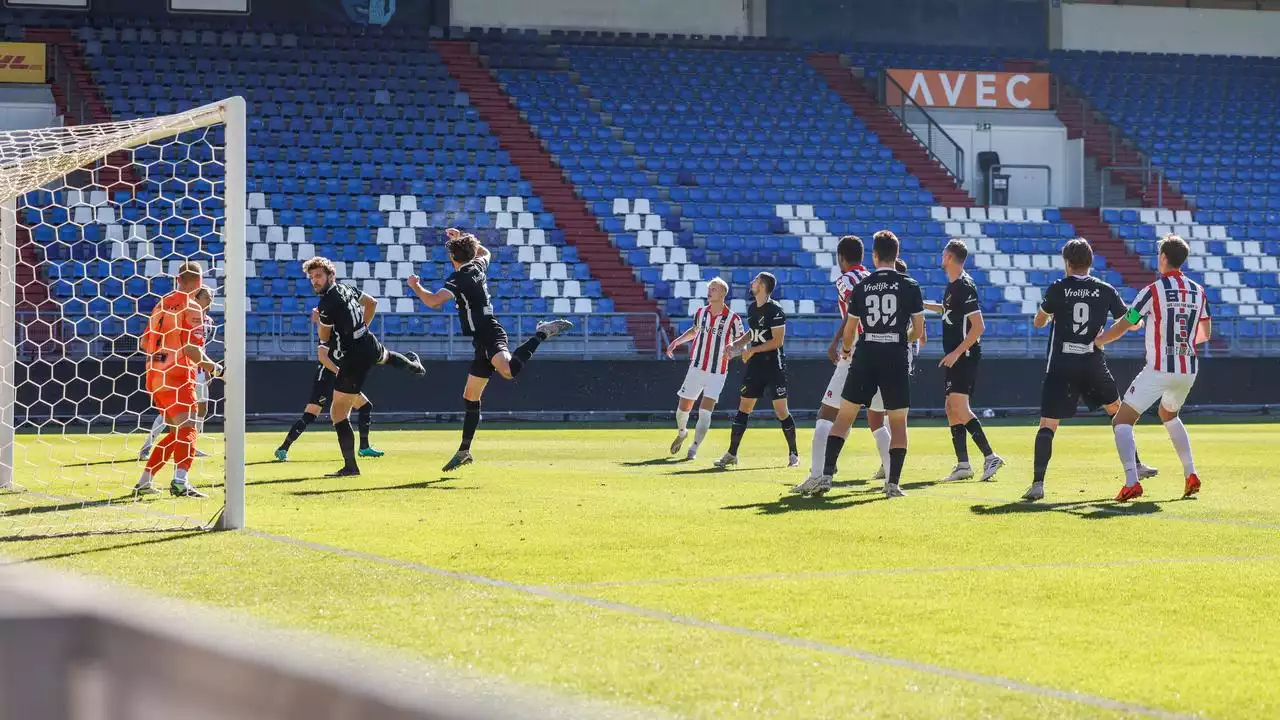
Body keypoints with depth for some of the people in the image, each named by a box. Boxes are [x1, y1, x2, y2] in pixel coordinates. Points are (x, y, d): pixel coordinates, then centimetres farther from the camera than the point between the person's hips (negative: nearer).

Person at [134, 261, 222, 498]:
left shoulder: (162, 304, 15)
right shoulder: (191, 307, -8)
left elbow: (144, 342, 20)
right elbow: (191, 348, -16)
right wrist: (213, 368, -4)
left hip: (155, 377, 8)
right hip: (178, 378, -8)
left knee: (175, 431, 18)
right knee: (188, 430, -14)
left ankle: (144, 482, 19)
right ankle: (180, 482, -33)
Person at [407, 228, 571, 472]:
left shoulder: (459, 278, -11)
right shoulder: (478, 267, 13)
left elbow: (433, 301, -24)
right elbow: (485, 252, 39)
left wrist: (415, 286, -7)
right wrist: (463, 239, 43)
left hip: (489, 336, -10)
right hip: (484, 341, 10)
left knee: (508, 370, -40)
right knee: (470, 397, 13)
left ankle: (542, 334, -22)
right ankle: (464, 452, 18)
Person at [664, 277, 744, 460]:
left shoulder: (733, 318, -9)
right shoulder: (700, 313, 4)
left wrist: (732, 346, -24)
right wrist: (676, 342, 11)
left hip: (717, 373, -4)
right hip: (696, 368, 4)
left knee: (705, 411, -15)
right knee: (683, 408, 7)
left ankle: (693, 450, -6)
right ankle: (681, 433, 39)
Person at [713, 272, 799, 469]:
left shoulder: (775, 310, -14)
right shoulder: (751, 308, 11)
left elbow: (778, 341, -17)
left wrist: (752, 350, -16)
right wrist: (735, 345, 11)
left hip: (774, 366, -7)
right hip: (755, 366, 7)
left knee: (781, 411, -4)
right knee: (743, 408, 5)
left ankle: (793, 454, 9)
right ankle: (731, 454, 8)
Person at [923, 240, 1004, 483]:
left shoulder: (965, 287, -16)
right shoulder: (952, 285, 12)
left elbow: (978, 326, -20)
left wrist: (956, 353, -22)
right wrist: (925, 305, 33)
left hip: (965, 356, -10)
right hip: (954, 357, 10)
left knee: (959, 406, -17)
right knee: (951, 408, 9)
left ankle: (990, 457, -18)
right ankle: (963, 465, 10)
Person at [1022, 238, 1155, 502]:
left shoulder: (1058, 289, -3)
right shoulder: (1105, 290, 3)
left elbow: (1038, 322, 9)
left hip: (1061, 366, -2)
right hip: (1093, 364, 2)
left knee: (1047, 425, -4)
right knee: (1117, 410, 26)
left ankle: (1038, 483, -17)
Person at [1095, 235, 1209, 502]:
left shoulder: (1154, 291, -10)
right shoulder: (1198, 291, 6)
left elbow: (1123, 326, -6)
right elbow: (1206, 333, 16)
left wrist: (1096, 341, 11)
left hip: (1159, 369, -6)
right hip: (1188, 368, 6)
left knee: (1121, 422, -1)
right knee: (1169, 415, 33)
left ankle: (1132, 482, -21)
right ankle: (1191, 475, 22)